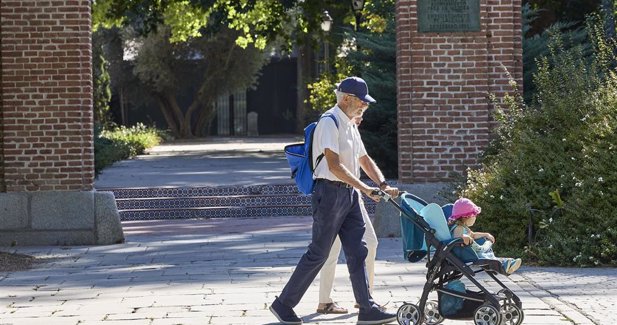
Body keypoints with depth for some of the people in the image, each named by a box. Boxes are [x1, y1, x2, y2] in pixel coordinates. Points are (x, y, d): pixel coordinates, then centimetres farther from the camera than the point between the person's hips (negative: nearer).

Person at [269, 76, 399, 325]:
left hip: (349, 193, 9)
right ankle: (283, 304, 6)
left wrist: (383, 185, 9)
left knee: (357, 252, 4)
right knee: (318, 253, -4)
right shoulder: (330, 123, -14)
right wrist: (364, 188, -25)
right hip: (330, 191, -9)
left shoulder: (349, 125, 16)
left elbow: (364, 159, 23)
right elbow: (334, 166, -22)